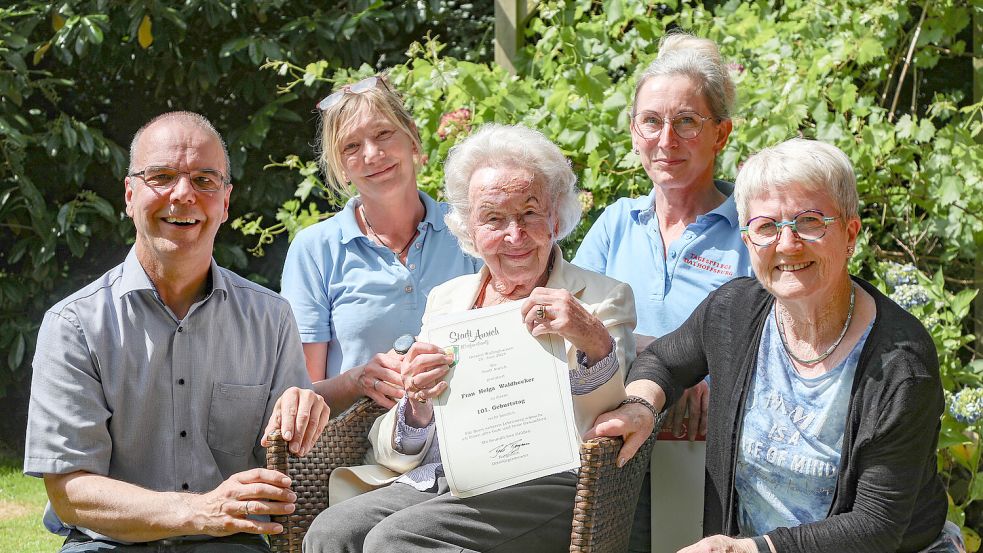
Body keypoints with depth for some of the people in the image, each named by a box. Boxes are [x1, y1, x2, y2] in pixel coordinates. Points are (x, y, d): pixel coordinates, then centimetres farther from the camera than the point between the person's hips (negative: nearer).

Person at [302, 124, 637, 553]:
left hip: (544, 488, -5)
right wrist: (417, 410, -9)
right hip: (437, 482, 5)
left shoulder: (602, 299, 8)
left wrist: (594, 342, -25)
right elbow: (394, 453, 15)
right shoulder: (447, 299, 20)